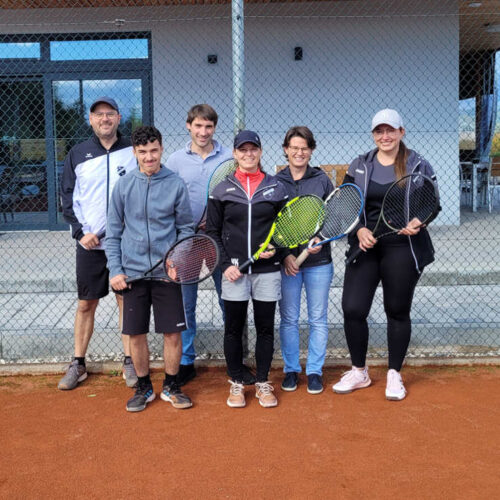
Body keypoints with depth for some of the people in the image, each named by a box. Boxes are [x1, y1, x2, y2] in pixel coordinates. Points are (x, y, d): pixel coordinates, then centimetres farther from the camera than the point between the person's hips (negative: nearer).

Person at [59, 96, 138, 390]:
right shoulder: (78, 155, 4)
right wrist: (81, 232, -6)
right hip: (90, 244, 1)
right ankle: (78, 364, 20)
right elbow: (69, 199, 6)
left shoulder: (133, 151, 1)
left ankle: (130, 362, 17)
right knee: (86, 304, 8)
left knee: (127, 300, 6)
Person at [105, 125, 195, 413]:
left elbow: (186, 227, 4)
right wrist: (115, 270, 0)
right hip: (132, 272, 1)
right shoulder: (124, 186, 3)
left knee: (173, 333, 3)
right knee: (136, 334, 7)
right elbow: (114, 232, 7)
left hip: (167, 271, -1)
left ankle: (171, 386, 22)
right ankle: (144, 387, 26)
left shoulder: (176, 184, 0)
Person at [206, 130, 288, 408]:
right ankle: (237, 383, 20)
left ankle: (263, 383, 21)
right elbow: (213, 232, 6)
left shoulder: (276, 188, 5)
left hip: (267, 271, 1)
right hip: (234, 271, 0)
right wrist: (225, 264, -5)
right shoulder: (222, 190, 4)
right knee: (234, 329, 5)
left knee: (266, 328, 7)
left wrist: (275, 249, -9)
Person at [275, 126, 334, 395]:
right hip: (286, 261, 0)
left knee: (318, 319, 6)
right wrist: (285, 254, -8)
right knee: (289, 319, 7)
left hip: (318, 261, 0)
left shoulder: (322, 180, 4)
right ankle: (291, 370, 20)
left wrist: (321, 239, -12)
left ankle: (315, 371, 18)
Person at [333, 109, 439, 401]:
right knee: (353, 309, -4)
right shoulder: (359, 167, 6)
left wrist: (418, 222, -19)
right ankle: (359, 372, 18)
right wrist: (359, 230, -13)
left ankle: (395, 375, 25)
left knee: (398, 311, 7)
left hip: (403, 250, -2)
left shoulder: (418, 166, 1)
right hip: (365, 247, 2)